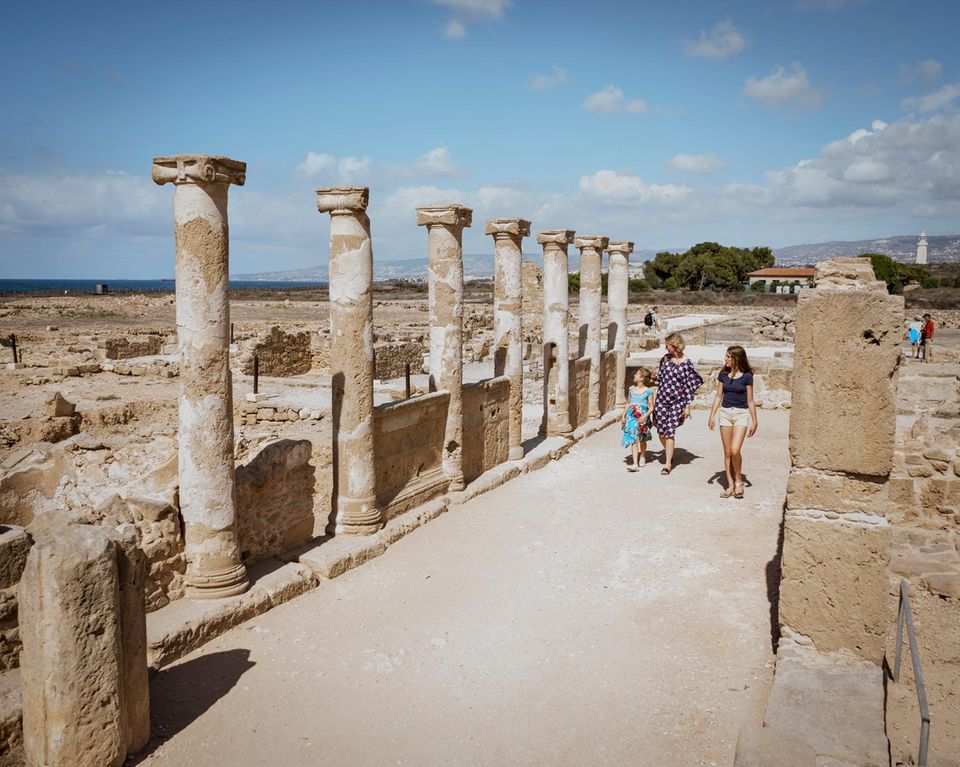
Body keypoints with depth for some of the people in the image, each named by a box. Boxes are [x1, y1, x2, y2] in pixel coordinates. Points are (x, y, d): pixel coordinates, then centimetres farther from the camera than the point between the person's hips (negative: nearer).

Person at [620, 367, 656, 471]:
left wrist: (645, 416, -20)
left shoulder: (648, 391, -6)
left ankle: (642, 456, 40)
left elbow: (651, 407, -6)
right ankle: (635, 463, -13)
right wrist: (623, 416, 13)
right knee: (633, 439, -8)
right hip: (631, 416, 3)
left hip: (642, 417, -3)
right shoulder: (632, 389, 8)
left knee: (641, 439, 13)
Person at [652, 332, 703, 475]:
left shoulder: (686, 363, -7)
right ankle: (668, 453, 33)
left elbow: (689, 386, -6)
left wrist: (687, 406, -8)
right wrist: (654, 399, 13)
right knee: (661, 432, 6)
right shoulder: (665, 358, 5)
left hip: (677, 401, -4)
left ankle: (668, 463, 4)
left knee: (669, 432, -6)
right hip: (661, 399, 4)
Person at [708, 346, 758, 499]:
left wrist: (754, 422, -1)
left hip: (742, 413, -4)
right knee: (727, 452, 5)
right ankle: (730, 485, 13)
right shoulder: (723, 374, 5)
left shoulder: (746, 376, -5)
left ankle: (739, 481, 6)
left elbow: (750, 400, -1)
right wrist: (712, 416, 6)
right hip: (725, 413, 4)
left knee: (735, 450, -16)